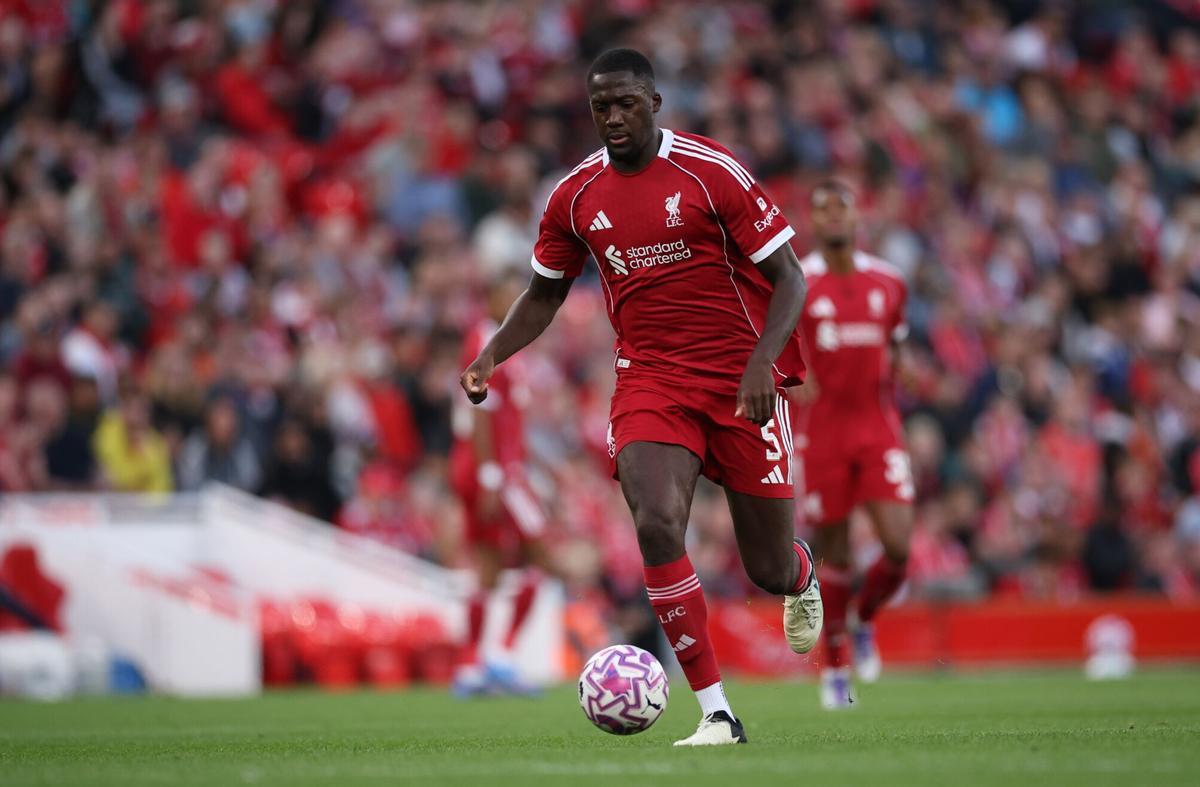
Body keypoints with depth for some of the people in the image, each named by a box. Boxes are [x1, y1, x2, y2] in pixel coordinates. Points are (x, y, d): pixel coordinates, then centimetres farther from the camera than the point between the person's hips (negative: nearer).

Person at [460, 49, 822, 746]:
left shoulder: (713, 172, -9)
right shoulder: (576, 196, 3)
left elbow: (789, 278, -7)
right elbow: (545, 294, 19)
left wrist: (762, 362, -23)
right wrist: (493, 353, 1)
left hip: (742, 381, -2)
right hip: (649, 383, 2)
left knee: (771, 573, 3)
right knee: (657, 526, -24)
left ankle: (801, 570, 45)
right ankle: (717, 714, -16)